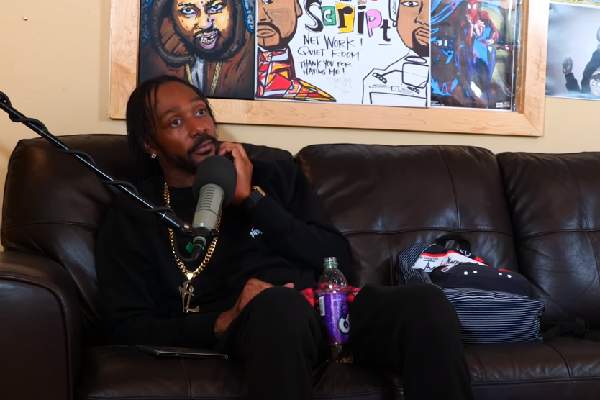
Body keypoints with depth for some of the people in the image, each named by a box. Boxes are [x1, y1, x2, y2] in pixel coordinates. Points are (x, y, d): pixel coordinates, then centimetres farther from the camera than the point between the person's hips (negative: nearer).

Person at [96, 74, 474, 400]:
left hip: (325, 305, 3)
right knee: (279, 303, -39)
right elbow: (127, 327, 5)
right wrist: (224, 322, -12)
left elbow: (339, 259, 10)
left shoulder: (275, 175, 21)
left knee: (426, 303, -28)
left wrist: (253, 200, 0)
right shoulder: (133, 217, 15)